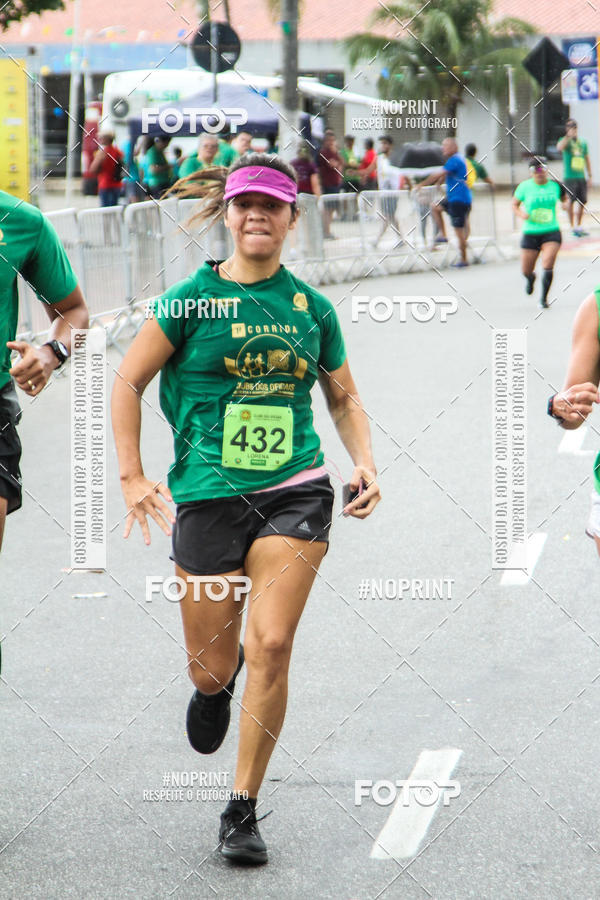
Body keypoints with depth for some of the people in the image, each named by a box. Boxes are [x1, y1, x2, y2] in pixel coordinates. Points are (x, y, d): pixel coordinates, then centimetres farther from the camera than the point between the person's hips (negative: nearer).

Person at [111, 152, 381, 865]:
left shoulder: (310, 307, 7)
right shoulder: (191, 299, -1)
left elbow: (343, 398, 20)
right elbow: (127, 381, 5)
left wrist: (364, 462, 4)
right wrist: (131, 476, -2)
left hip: (295, 491, 1)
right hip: (207, 495, -1)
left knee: (270, 646, -13)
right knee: (213, 667, 3)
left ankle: (243, 811, -1)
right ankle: (215, 685, 45)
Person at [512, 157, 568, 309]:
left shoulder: (555, 186, 1)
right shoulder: (525, 187, -3)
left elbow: (564, 198, 20)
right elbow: (514, 204, 8)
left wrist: (566, 204, -3)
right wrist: (521, 214, -13)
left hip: (551, 232, 0)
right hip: (530, 233, 0)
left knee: (548, 266, -19)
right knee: (526, 271, 6)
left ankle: (544, 298, 1)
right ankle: (531, 278, 46)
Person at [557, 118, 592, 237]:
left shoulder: (583, 143, 15)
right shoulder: (565, 141, 1)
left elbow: (587, 160, 19)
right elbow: (559, 147, -23)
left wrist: (590, 176, 15)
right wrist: (568, 136, -27)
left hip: (581, 177, 5)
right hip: (569, 177, -5)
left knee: (583, 202, 6)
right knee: (571, 201, -8)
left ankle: (578, 226, 20)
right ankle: (572, 227, -4)